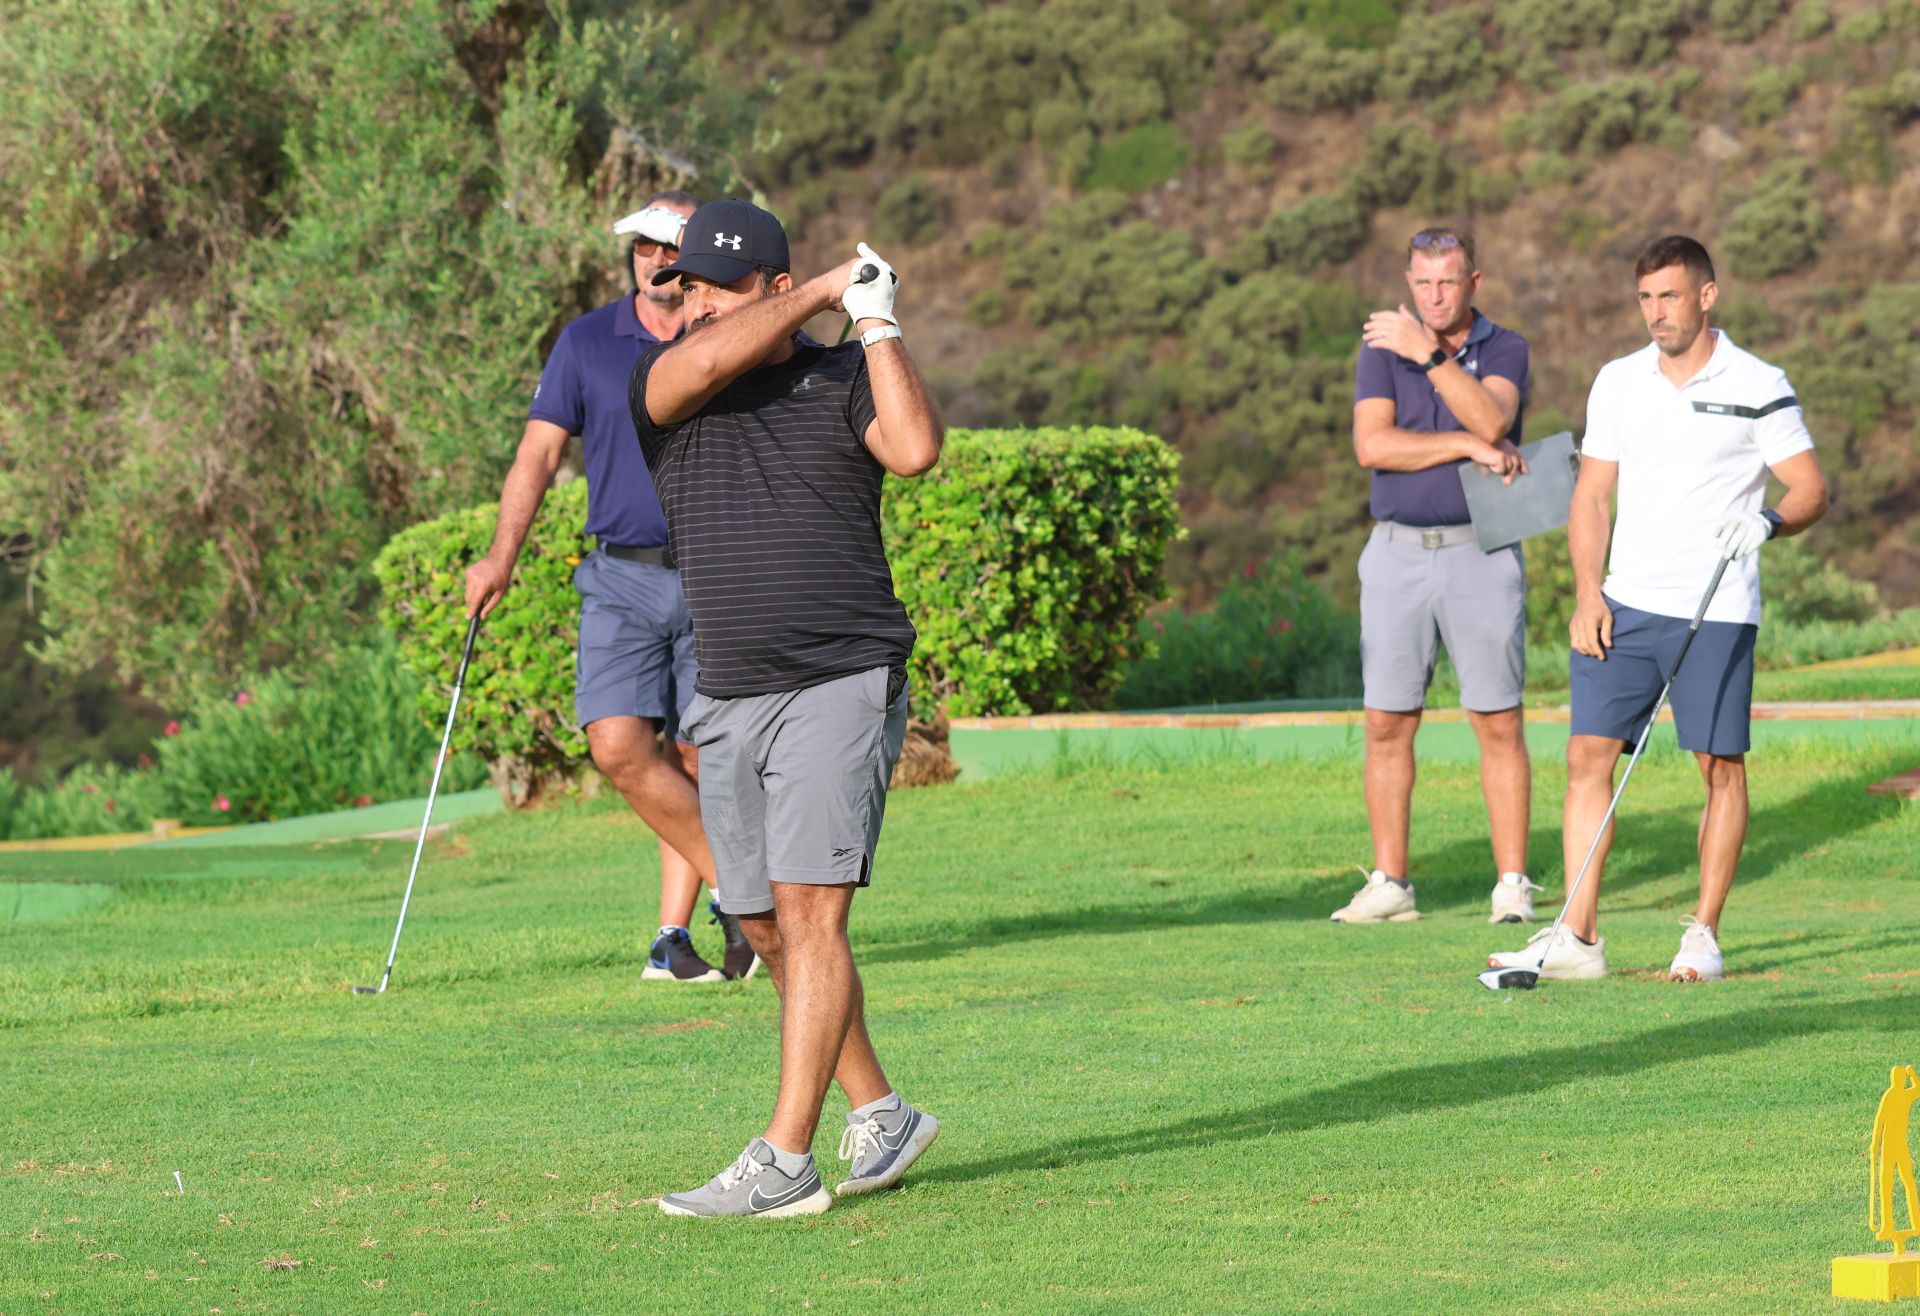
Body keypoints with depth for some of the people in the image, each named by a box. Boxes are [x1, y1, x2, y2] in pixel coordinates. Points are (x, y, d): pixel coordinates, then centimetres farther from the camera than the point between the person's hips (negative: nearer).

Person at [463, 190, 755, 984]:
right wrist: (502, 555, -8)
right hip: (622, 580, 1)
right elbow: (540, 450, 3)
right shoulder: (587, 343, 6)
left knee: (698, 759, -2)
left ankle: (673, 933, 6)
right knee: (619, 746, -14)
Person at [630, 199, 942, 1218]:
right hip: (727, 704, 5)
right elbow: (697, 365, -16)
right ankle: (879, 1114, 24)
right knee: (768, 930, 9)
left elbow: (915, 448, -18)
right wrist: (821, 293, -9)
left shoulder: (841, 379, 2)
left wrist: (875, 322, -13)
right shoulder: (658, 386, 7)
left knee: (808, 912, -14)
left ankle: (784, 1163, -18)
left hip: (840, 686, -5)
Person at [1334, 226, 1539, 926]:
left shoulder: (1504, 349, 3)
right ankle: (1389, 885, 6)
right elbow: (1372, 446, -10)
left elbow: (1490, 419, -18)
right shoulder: (1383, 348, 5)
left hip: (1482, 553, -1)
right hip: (1398, 553, 1)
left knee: (1499, 723, -3)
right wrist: (1471, 447, -13)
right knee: (1387, 724, 0)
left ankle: (1513, 885, -1)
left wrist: (1427, 353, -22)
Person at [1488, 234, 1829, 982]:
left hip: (1716, 611, -4)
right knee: (1588, 755, -4)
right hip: (1624, 606, 4)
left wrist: (1768, 521, -23)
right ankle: (1578, 937, -3)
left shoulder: (1758, 388, -3)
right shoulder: (1618, 383, 9)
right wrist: (1587, 594, 2)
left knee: (1720, 766, -1)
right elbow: (1591, 495, 13)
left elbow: (1811, 489, -2)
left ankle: (1704, 935, 8)